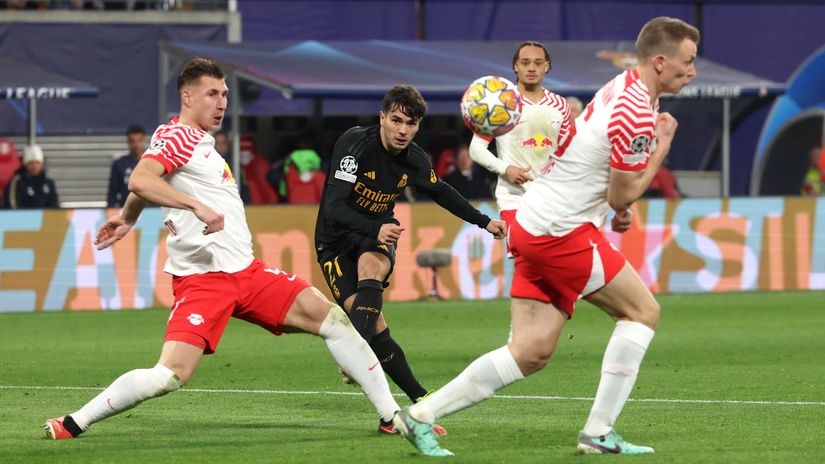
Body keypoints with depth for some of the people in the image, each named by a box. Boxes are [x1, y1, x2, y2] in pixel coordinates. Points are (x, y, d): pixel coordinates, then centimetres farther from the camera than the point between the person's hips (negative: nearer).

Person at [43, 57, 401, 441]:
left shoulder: (201, 142, 20)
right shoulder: (177, 135, -8)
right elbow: (140, 181, -26)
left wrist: (127, 219, 48)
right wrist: (197, 205, -33)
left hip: (246, 272, 9)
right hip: (201, 279, -9)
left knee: (333, 319, 1)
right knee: (171, 375, -22)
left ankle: (391, 415, 7)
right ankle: (73, 424, -5)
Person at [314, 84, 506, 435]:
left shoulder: (415, 161, -3)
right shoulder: (354, 145, -21)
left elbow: (441, 192, 20)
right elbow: (334, 208, -29)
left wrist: (484, 221, 20)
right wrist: (376, 230, -44)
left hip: (378, 237, 3)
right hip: (336, 240, -3)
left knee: (370, 265, -35)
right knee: (374, 327, -18)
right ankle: (420, 401, -13)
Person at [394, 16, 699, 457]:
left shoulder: (621, 88, 14)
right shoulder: (638, 113, -18)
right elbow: (623, 195, -11)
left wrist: (617, 205, 14)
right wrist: (662, 145, -2)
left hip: (533, 224, 9)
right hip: (561, 233, -9)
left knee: (531, 351, 4)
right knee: (642, 309, 1)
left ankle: (421, 414, 3)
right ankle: (598, 432, 1)